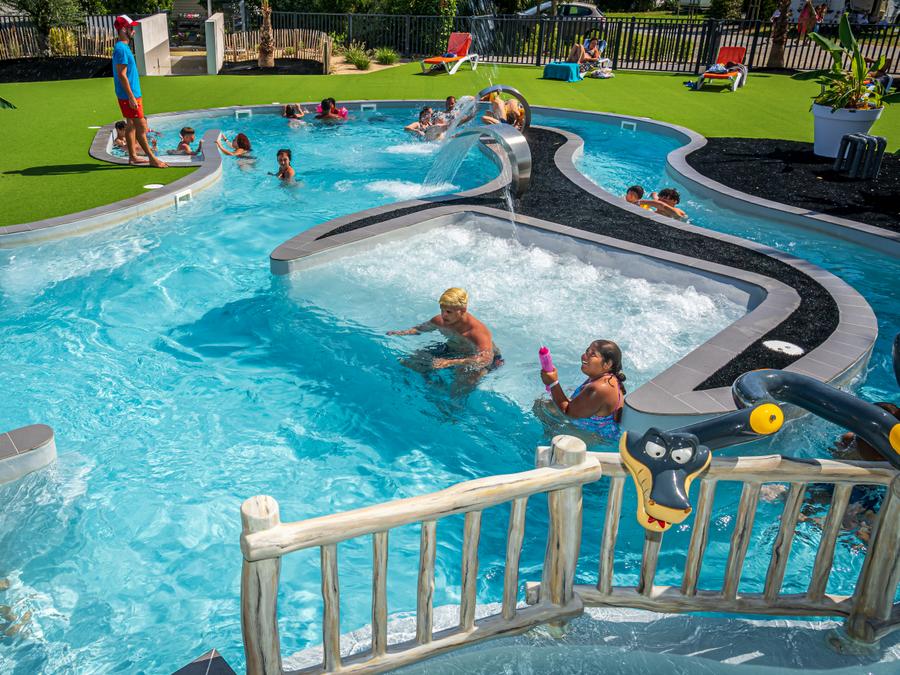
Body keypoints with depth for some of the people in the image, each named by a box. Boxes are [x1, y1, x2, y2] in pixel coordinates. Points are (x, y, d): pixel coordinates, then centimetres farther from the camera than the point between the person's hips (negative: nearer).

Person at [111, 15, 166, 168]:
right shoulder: (121, 49, -17)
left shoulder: (123, 47, 15)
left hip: (132, 94, 10)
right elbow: (122, 75, -21)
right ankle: (152, 158, -5)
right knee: (141, 126, -8)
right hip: (128, 95, -10)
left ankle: (133, 156, 20)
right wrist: (131, 97, -23)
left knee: (131, 125, 13)